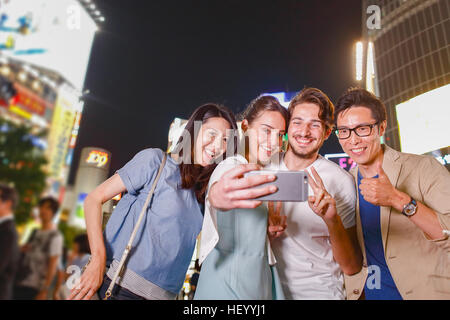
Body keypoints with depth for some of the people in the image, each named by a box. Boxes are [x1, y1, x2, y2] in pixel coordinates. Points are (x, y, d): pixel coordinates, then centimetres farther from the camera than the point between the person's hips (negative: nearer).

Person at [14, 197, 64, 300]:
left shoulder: (55, 236, -12)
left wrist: (44, 290, -16)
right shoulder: (35, 232, 11)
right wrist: (22, 249, 1)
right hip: (19, 283, 7)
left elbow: (53, 266, -14)